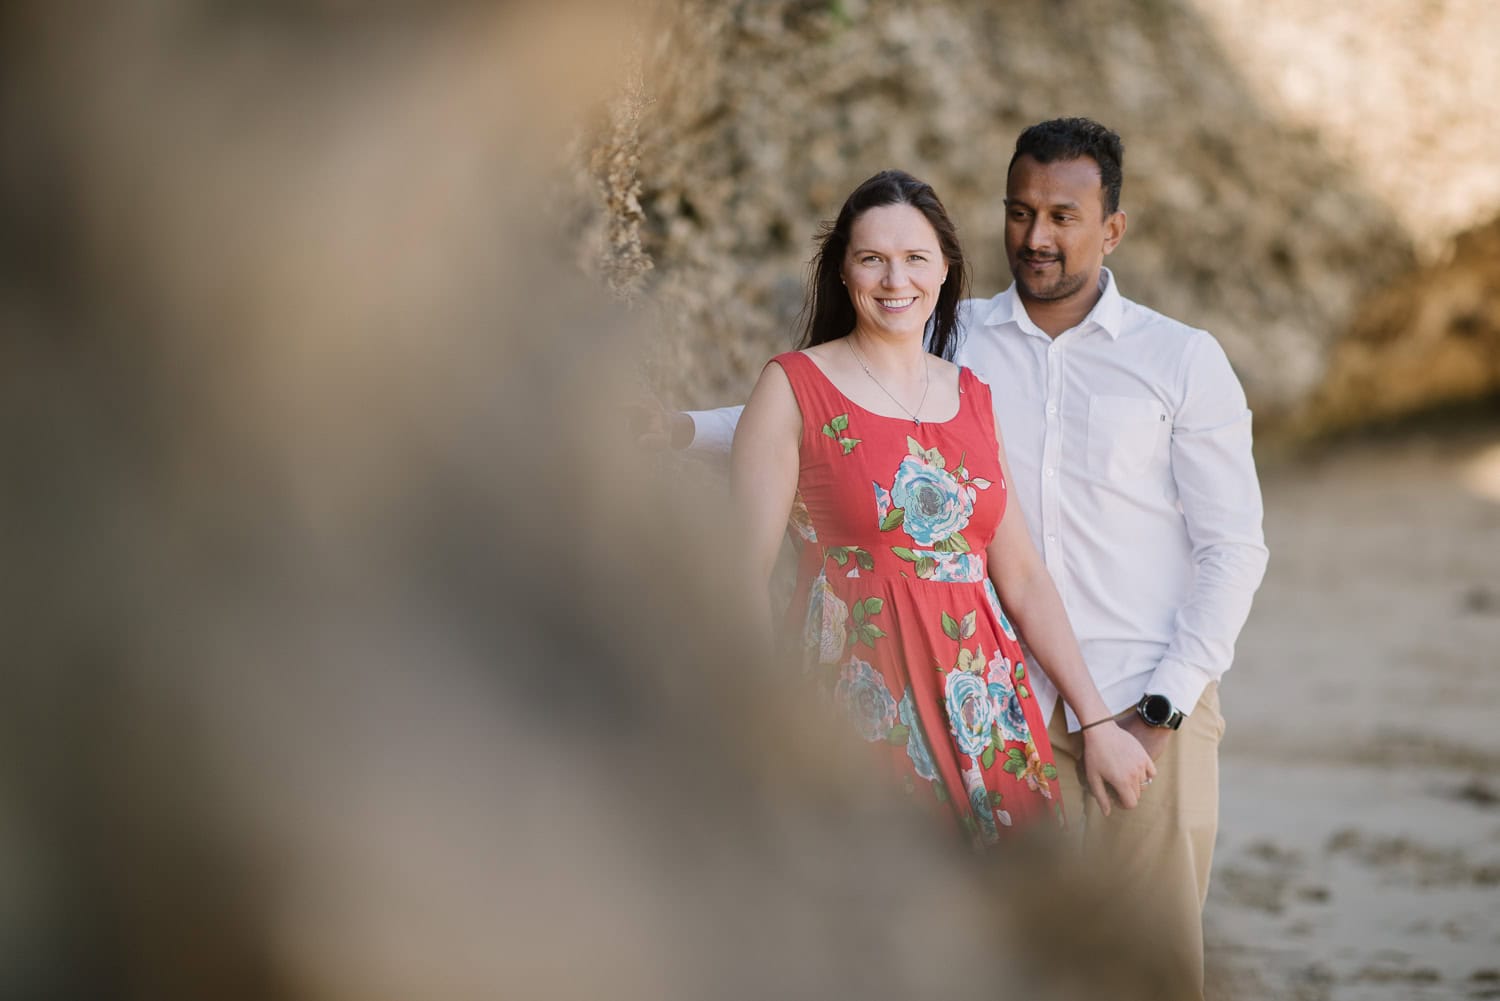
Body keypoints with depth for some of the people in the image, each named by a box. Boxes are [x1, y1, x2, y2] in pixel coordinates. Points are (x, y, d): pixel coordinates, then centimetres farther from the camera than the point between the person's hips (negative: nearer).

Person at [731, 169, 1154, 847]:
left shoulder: (973, 396, 13)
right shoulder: (794, 387, -1)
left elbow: (1022, 576, 13)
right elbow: (746, 574, -6)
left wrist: (1098, 721, 9)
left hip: (982, 709, 4)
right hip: (859, 707, -4)